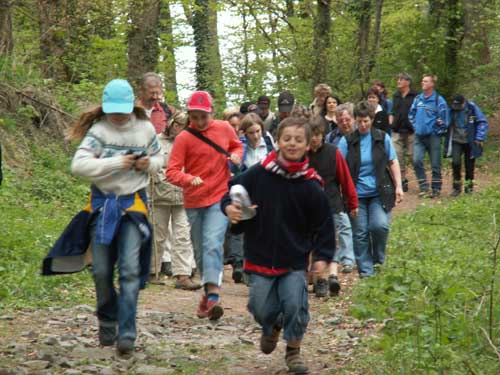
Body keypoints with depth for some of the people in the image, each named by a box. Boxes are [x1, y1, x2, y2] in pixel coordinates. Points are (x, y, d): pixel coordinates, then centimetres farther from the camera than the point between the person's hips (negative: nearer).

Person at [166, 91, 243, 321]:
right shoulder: (184, 138, -7)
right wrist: (189, 179, -34)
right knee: (200, 250, 12)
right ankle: (209, 290, 30)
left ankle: (212, 295, -28)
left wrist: (236, 155, -3)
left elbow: (237, 145, 21)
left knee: (212, 243, -20)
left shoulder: (224, 128, 0)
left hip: (220, 198, -1)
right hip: (194, 201, 1)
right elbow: (172, 171, -13)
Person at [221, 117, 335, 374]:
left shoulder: (311, 186, -8)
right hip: (260, 256, 1)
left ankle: (293, 350, 17)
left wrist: (323, 256, -5)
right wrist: (229, 207, -15)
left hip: (295, 261, -1)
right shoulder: (258, 173, -7)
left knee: (295, 305, -9)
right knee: (261, 308, 4)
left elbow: (323, 224, 0)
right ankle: (272, 327, 42)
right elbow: (232, 191, 6)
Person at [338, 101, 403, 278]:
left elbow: (393, 163, 10)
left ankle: (378, 258, 8)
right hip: (357, 195, 0)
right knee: (360, 233, 1)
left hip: (379, 192, 0)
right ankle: (366, 271, 13)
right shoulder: (347, 141, 0)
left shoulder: (383, 138, 4)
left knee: (380, 225, -18)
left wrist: (398, 186, 4)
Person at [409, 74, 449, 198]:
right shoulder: (418, 99, 7)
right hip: (419, 136, 4)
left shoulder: (439, 100, -8)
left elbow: (444, 119, -5)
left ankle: (436, 189, 15)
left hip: (433, 136, -4)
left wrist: (438, 130, -6)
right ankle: (424, 187, 1)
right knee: (417, 161, -10)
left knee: (435, 164, 4)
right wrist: (415, 126, 10)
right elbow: (411, 114, 19)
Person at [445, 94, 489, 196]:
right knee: (455, 162, -15)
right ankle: (457, 187, -2)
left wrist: (480, 138, -13)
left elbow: (483, 122, -6)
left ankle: (469, 186, 24)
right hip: (456, 141, 1)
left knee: (469, 164, 6)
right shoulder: (452, 110, -3)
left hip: (470, 142, -1)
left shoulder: (472, 108, -10)